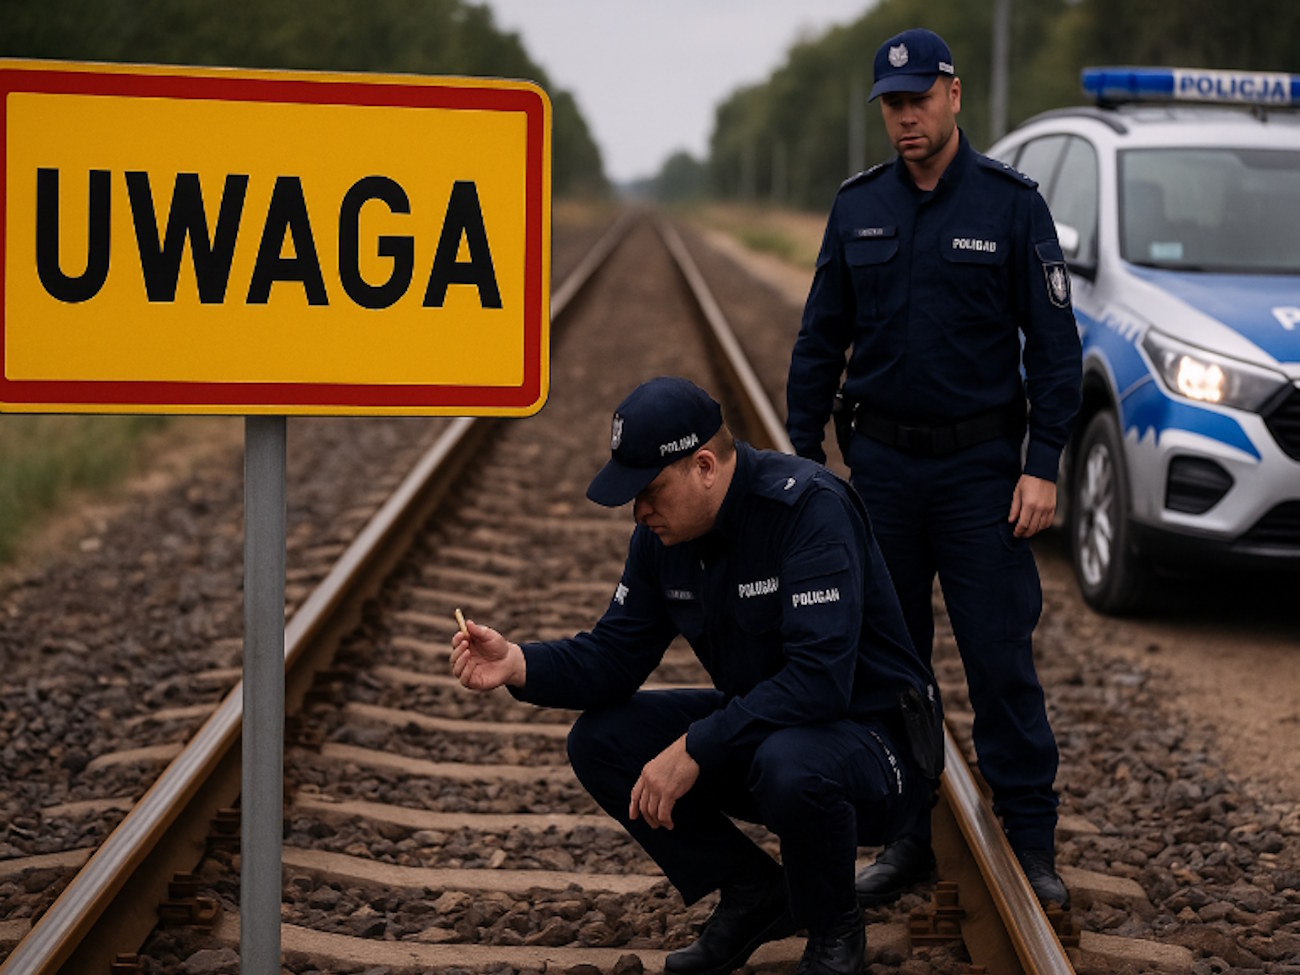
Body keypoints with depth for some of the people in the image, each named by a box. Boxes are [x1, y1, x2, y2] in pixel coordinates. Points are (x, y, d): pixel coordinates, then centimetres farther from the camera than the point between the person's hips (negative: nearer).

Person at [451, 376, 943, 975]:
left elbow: (819, 679, -34)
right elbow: (615, 657, 2)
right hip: (760, 725, 8)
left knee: (789, 766, -40)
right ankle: (753, 895, 7)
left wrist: (695, 750, -33)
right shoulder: (662, 535, -2)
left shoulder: (811, 508, -26)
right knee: (599, 742, -6)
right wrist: (519, 665, -17)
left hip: (872, 733, -8)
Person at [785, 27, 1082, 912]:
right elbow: (821, 338, 11)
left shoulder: (1011, 204, -4)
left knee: (1001, 658, -5)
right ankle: (908, 839, 17)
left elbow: (1054, 342, -4)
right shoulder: (859, 207, 6)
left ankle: (1030, 844, 3)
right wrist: (804, 454, 5)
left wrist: (1043, 467, -10)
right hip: (881, 461, 4)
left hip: (980, 464, -3)